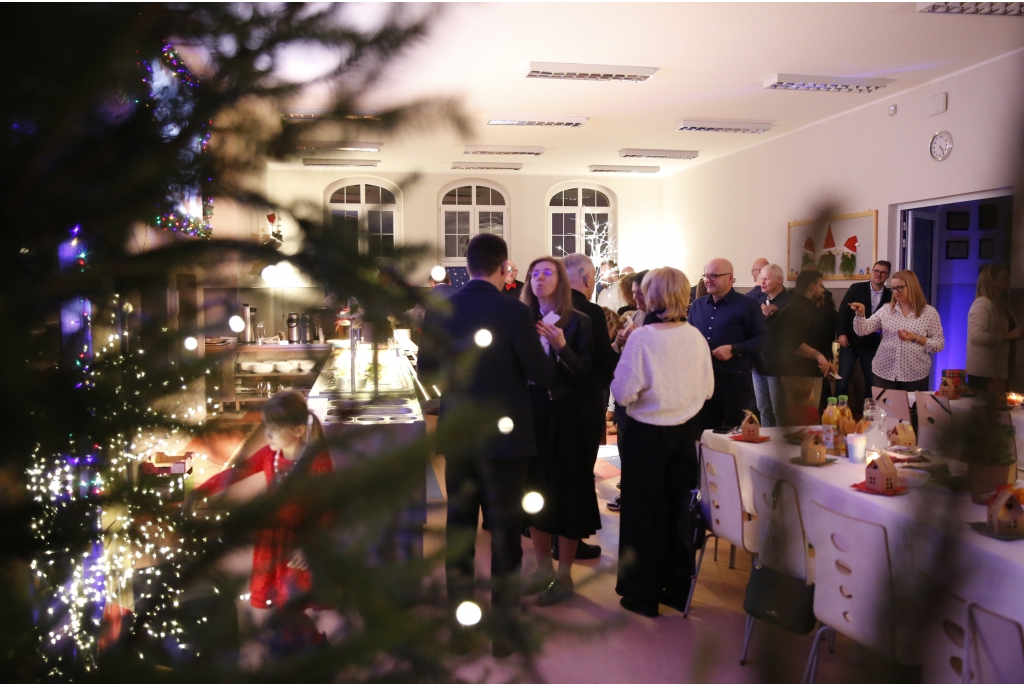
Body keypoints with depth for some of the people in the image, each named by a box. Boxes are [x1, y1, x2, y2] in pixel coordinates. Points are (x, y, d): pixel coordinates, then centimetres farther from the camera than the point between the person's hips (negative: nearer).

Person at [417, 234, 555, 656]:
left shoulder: (440, 311, -3)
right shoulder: (514, 313, -16)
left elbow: (426, 370, 6)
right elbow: (543, 376, -12)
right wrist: (547, 349, 8)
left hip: (457, 435, 4)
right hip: (504, 435, -4)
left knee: (459, 524, 16)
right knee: (505, 528, 7)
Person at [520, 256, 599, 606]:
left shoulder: (578, 322, -6)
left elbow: (586, 376, -11)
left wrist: (561, 347, -24)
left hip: (569, 419, -4)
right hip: (534, 416, 4)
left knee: (568, 493, 4)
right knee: (535, 492, 11)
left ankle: (564, 577, 18)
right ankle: (544, 569, 28)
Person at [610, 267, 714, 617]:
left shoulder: (642, 338, -19)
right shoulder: (695, 337, -6)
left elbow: (623, 392, -18)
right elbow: (707, 389, 2)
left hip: (647, 433, -4)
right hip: (686, 431, 4)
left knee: (645, 510, 9)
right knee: (680, 507, 16)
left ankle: (645, 595, 19)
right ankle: (678, 588, 28)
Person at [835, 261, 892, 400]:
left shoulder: (889, 296, 3)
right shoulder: (856, 289, -1)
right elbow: (843, 311, -4)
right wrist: (841, 333, -13)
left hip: (872, 344, 2)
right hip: (851, 340, -2)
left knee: (872, 381, 7)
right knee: (842, 379, -2)